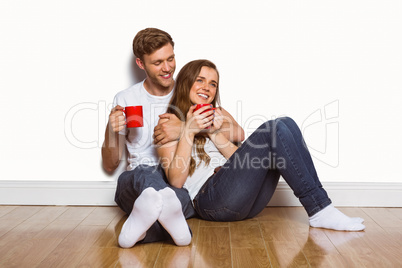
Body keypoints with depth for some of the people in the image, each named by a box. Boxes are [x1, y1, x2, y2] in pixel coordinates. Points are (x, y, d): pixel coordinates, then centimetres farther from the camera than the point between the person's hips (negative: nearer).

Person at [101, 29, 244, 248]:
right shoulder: (125, 99, 7)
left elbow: (237, 133, -9)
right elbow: (110, 166, 9)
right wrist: (111, 131, -13)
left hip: (185, 183, 0)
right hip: (137, 181, 0)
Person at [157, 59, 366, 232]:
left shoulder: (214, 117, 30)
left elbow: (242, 161, 14)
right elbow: (176, 181, -4)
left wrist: (215, 133, 0)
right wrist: (189, 132, -10)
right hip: (210, 199, -6)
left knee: (285, 123, -11)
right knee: (272, 130, -21)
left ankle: (319, 211, -17)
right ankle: (319, 209, -18)